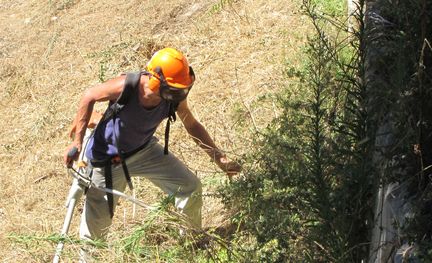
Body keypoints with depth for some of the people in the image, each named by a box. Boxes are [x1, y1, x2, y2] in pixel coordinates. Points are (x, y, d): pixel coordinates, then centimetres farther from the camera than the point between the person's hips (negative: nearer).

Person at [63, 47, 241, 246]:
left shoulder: (176, 98, -21)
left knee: (190, 187, -2)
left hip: (144, 149, 4)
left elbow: (193, 126, -2)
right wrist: (77, 142, -17)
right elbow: (89, 97, -17)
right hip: (108, 159, -4)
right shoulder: (126, 86, -35)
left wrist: (220, 158, -4)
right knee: (96, 224, 3)